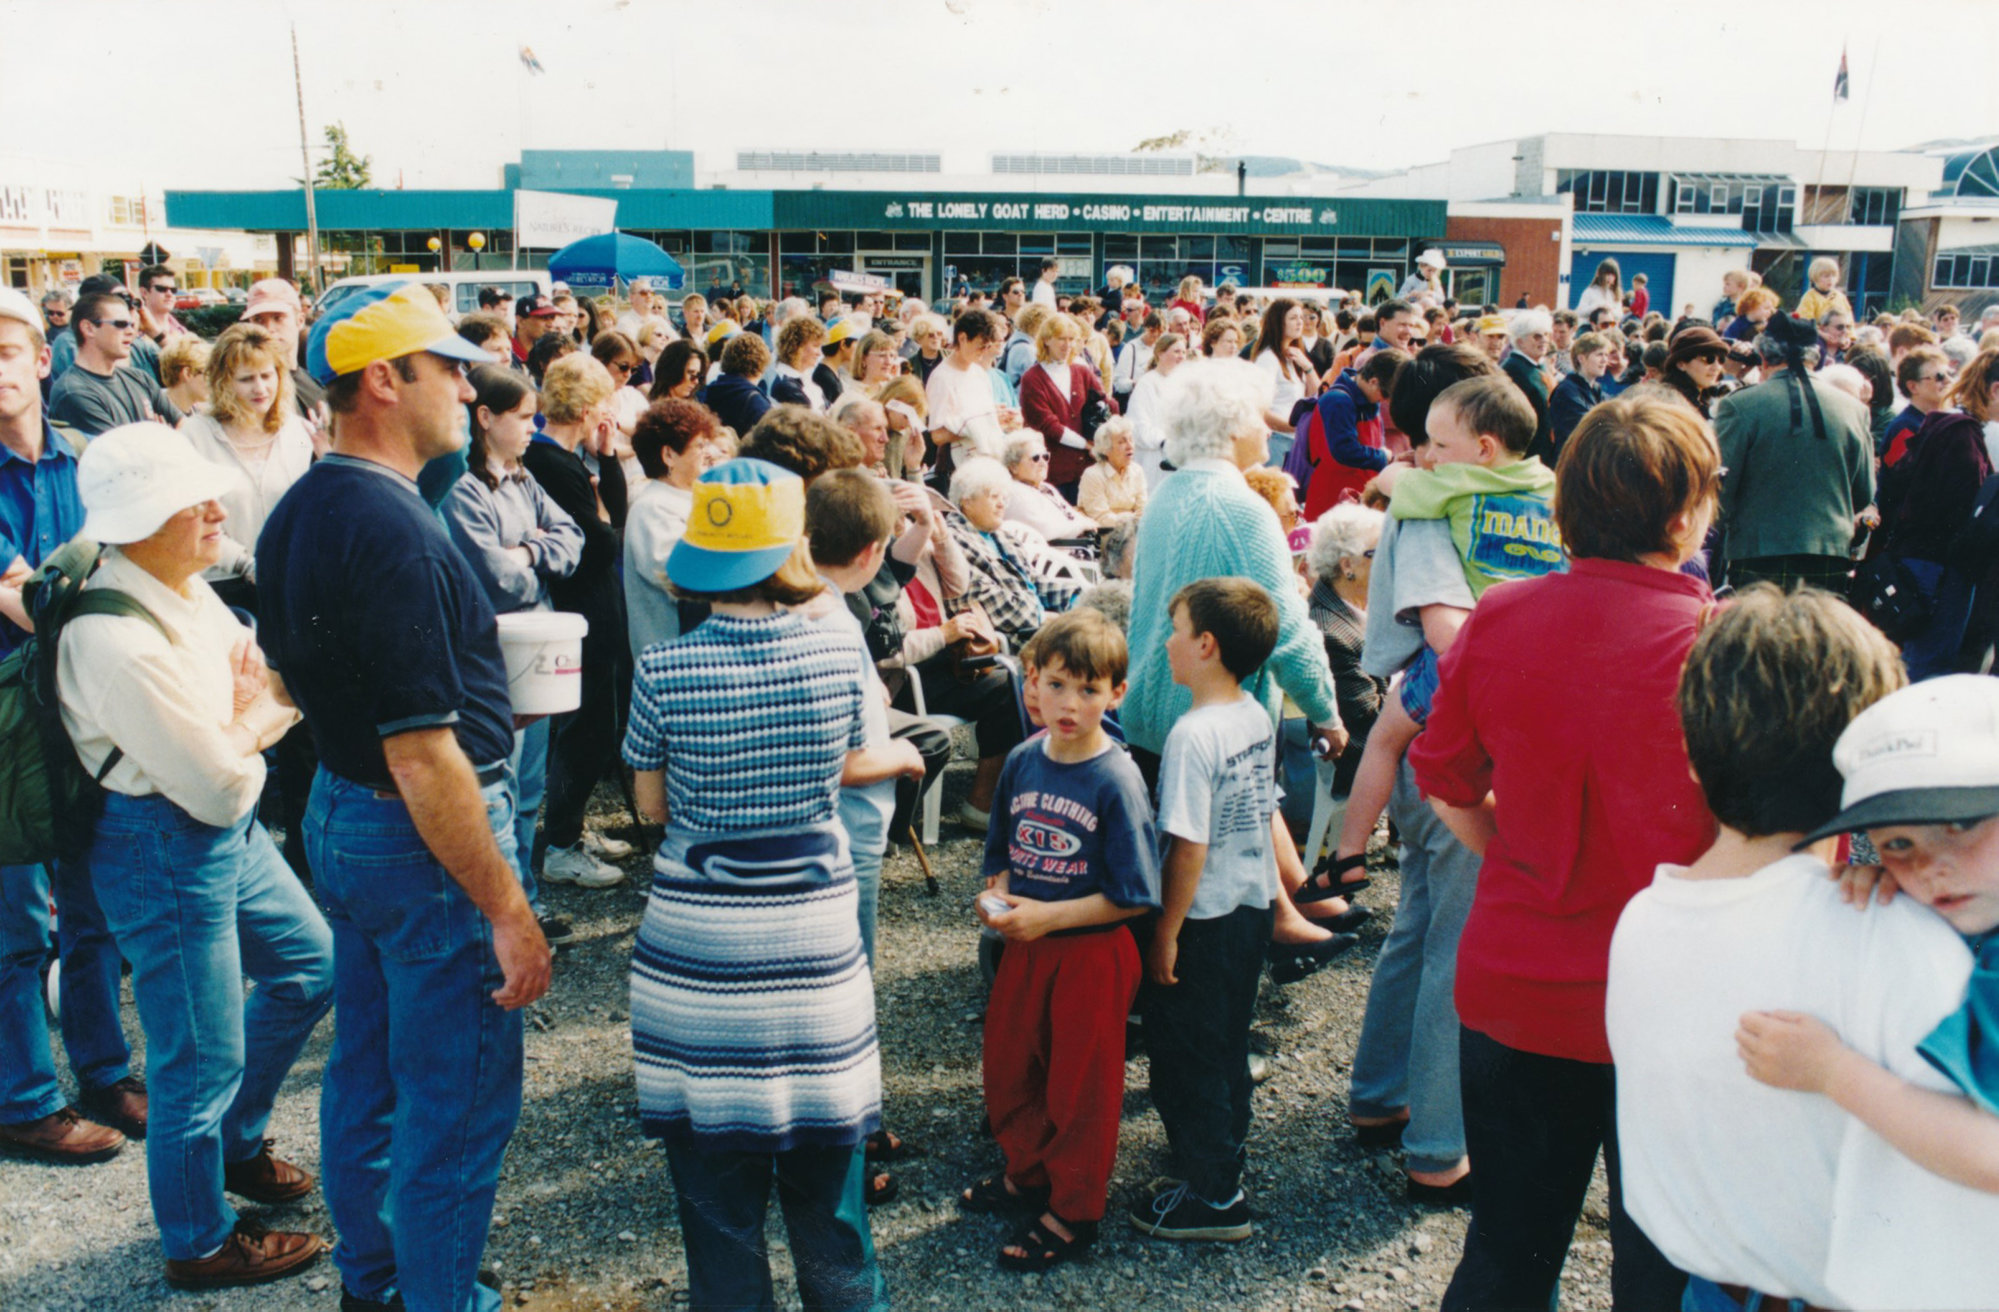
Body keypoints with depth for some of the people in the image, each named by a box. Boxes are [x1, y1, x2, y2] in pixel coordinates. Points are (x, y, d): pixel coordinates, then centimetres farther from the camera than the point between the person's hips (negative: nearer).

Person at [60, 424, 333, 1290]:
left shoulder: (186, 587, -1)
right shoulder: (121, 644, -29)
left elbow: (277, 701, 9)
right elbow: (221, 788, -25)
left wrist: (250, 717, -13)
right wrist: (250, 716, -6)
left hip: (230, 832, 9)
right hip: (167, 854, -9)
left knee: (309, 964, 23)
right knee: (201, 1057, 5)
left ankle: (237, 1142, 44)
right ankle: (200, 1243, 27)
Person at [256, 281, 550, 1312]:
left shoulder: (295, 514, 5)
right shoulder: (393, 533, -26)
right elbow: (423, 757, -27)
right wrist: (507, 910, -22)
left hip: (339, 816, 10)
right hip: (425, 843, -10)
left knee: (367, 1073, 24)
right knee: (459, 1107, 5)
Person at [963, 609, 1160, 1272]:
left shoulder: (1116, 781, -18)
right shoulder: (1022, 760, -1)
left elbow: (1133, 895, -18)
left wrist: (1048, 915, -21)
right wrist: (997, 895, -8)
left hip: (1091, 954, -6)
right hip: (1025, 945, 6)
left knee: (1080, 1085, 9)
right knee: (1007, 1067, 20)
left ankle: (1073, 1211, 28)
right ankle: (1027, 1174, 43)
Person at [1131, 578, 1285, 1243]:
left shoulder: (1194, 734, -24)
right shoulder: (1256, 718, 2)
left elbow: (1189, 848, -24)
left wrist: (1165, 932, -16)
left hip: (1205, 919, -8)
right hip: (1254, 906, 8)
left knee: (1185, 1055, 5)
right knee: (1227, 1041, 24)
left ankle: (1213, 1197, 14)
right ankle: (1226, 1145, 41)